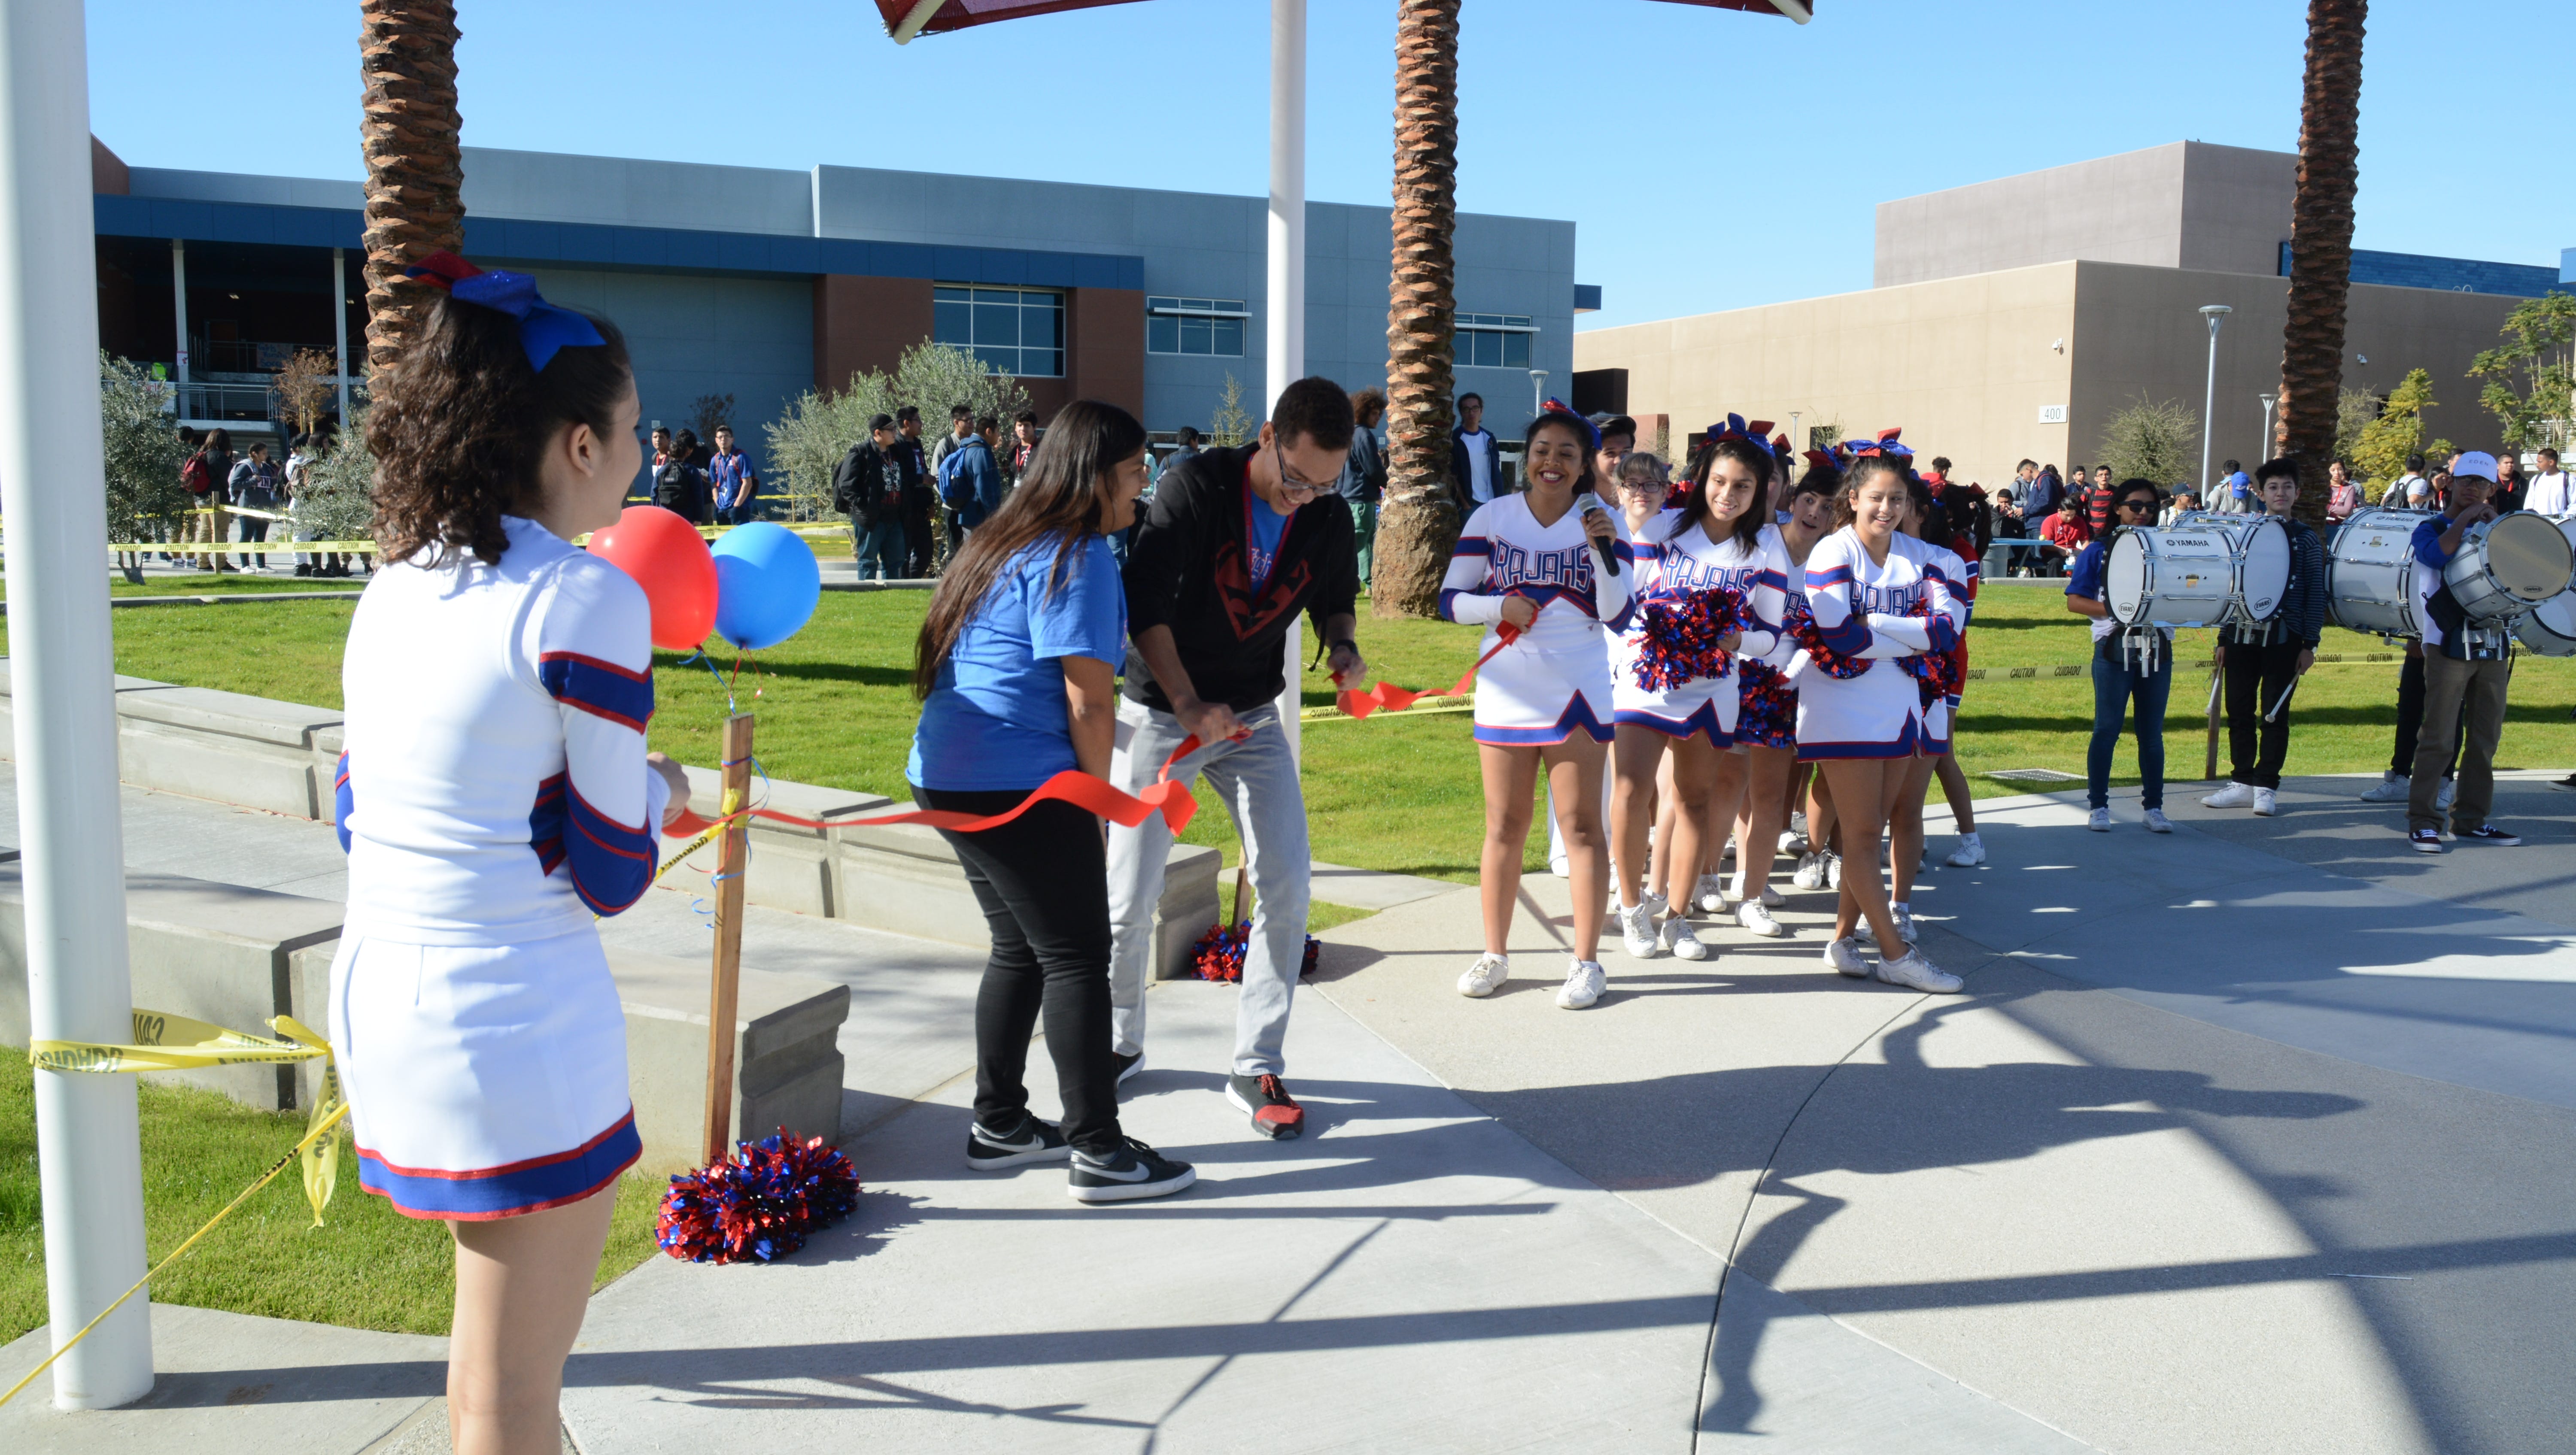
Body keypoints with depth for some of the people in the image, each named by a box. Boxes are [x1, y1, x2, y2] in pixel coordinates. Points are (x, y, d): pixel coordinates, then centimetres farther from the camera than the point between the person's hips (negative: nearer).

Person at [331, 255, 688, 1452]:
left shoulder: (396, 587, 7)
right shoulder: (587, 599, -16)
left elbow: (359, 815, 14)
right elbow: (611, 876, -14)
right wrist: (655, 791, 8)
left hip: (376, 998, 8)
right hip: (520, 1029, -8)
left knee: (493, 1358, 27)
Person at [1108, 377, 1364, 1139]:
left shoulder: (1328, 518, -7)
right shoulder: (1195, 487, -20)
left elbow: (1335, 601, 10)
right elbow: (1146, 604, -22)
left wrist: (1344, 646, -12)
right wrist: (1188, 705, -31)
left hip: (1253, 718, 3)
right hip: (1159, 714, -3)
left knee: (1287, 886, -7)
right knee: (1131, 899, 0)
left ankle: (1257, 1068, 7)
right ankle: (1122, 1042, 26)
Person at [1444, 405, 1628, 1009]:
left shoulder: (1599, 523, 1)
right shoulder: (1492, 518, 1)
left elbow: (1618, 618, -5)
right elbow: (1450, 600, 1)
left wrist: (1602, 550, -17)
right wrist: (1499, 604, -18)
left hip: (1577, 693, -1)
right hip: (1506, 693, 1)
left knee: (1580, 824, 0)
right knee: (1504, 826, 8)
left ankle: (1587, 963, 9)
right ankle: (1495, 955, 20)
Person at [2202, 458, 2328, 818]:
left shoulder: (2307, 540, 3)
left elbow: (2316, 595, 2)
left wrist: (2309, 645, -4)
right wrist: (2223, 638, 8)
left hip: (2284, 639, -2)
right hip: (2242, 636, 2)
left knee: (2275, 714, 2)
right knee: (2239, 711, 5)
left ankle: (2266, 786, 9)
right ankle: (2242, 782, 15)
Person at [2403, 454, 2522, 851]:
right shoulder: (2432, 529, 2)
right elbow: (2436, 555, -22)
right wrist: (2464, 518, -13)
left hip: (2493, 647, 5)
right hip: (2449, 646, -5)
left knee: (2485, 739, 7)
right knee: (2439, 738, -8)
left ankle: (2471, 820, 15)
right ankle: (2422, 821, -3)